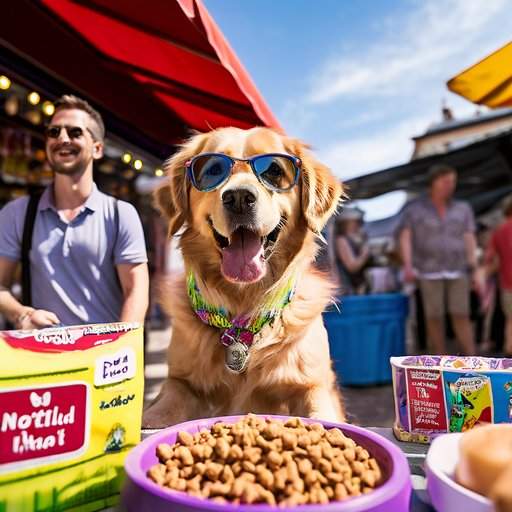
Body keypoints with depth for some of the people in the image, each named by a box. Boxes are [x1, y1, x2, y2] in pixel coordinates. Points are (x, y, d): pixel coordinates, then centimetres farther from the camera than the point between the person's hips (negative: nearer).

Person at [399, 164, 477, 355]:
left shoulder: (463, 208, 9)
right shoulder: (414, 209, 3)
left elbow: (470, 240, 5)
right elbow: (405, 238, -5)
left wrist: (475, 271, -2)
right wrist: (408, 265, -18)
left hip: (457, 271, 2)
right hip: (429, 271, -2)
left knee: (462, 316, -2)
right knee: (434, 317, 0)